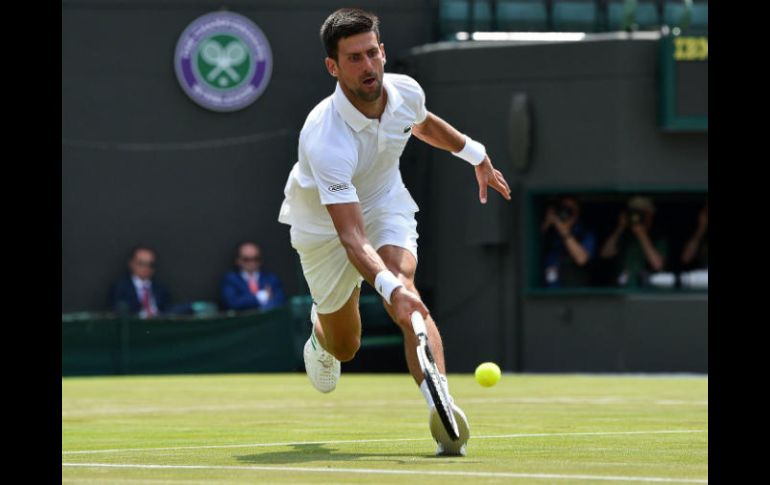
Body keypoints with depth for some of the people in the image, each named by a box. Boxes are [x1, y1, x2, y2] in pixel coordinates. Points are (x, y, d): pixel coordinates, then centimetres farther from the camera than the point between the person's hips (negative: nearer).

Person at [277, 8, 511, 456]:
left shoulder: (405, 91, -22)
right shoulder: (325, 140, -41)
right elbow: (351, 236, -45)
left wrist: (475, 154, 19)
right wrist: (388, 287, -61)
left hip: (386, 202, 3)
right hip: (324, 225, -2)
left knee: (403, 282, -30)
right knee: (345, 346, 13)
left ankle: (441, 407, -44)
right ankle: (321, 331, 54)